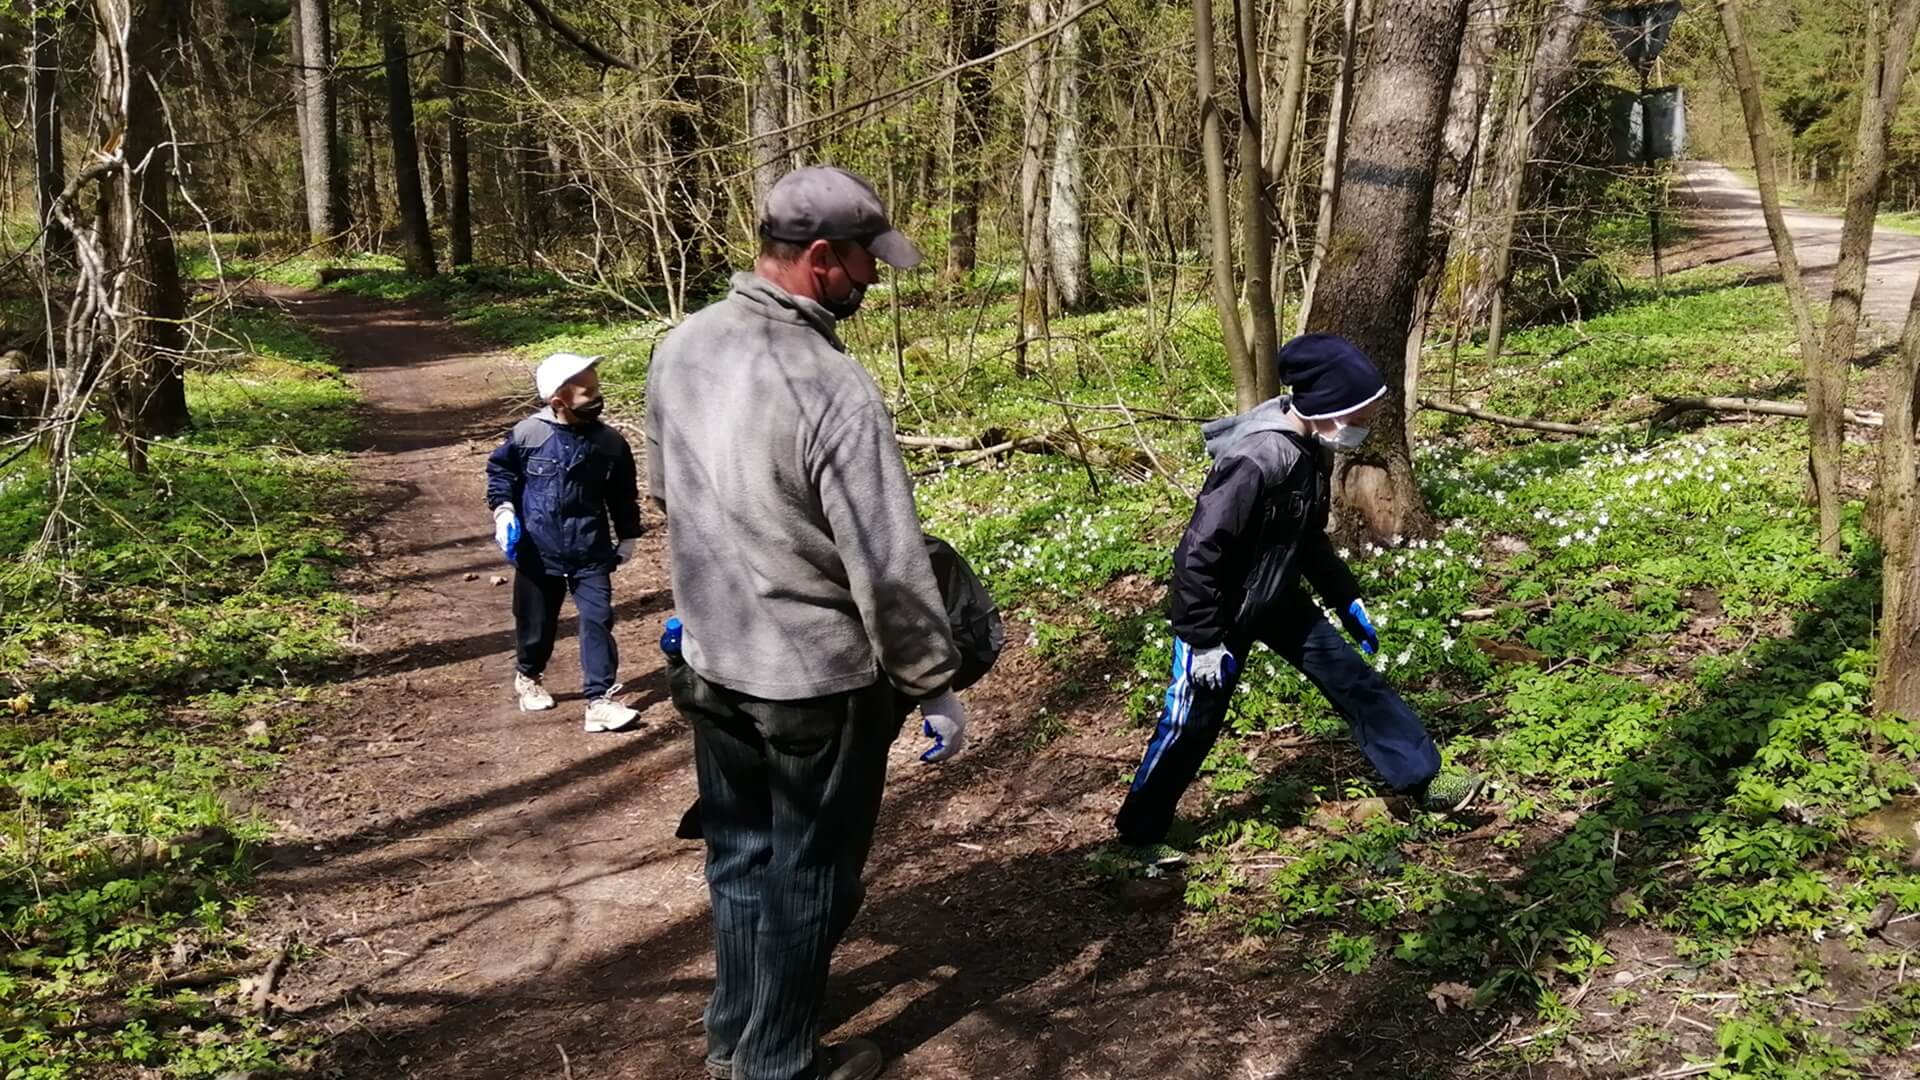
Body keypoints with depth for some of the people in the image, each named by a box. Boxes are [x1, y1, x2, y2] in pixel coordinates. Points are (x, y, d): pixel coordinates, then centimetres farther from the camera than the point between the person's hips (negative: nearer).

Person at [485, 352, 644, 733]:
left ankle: (600, 700, -1)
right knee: (535, 623, 15)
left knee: (598, 622, -6)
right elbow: (500, 470, 5)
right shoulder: (528, 434, -11)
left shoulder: (609, 442, -5)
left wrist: (627, 536, 11)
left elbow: (623, 494, 7)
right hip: (538, 554, -1)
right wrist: (503, 509, -8)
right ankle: (527, 677, 43)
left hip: (591, 554, 1)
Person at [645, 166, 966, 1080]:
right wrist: (935, 688, -11)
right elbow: (888, 569, -23)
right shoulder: (832, 389, -27)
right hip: (818, 681, -7)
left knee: (739, 854, 24)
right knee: (805, 875, 13)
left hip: (712, 662, 7)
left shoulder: (681, 349, -3)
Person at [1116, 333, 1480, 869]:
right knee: (1191, 725, 3)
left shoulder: (1311, 450, -3)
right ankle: (1139, 832, 21)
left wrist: (1348, 600, 17)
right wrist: (1206, 641, -25)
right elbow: (1198, 554, -29)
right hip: (1221, 609, -8)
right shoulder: (1255, 461, -32)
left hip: (1277, 598, 8)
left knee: (1354, 678, 10)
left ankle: (1423, 780, 24)